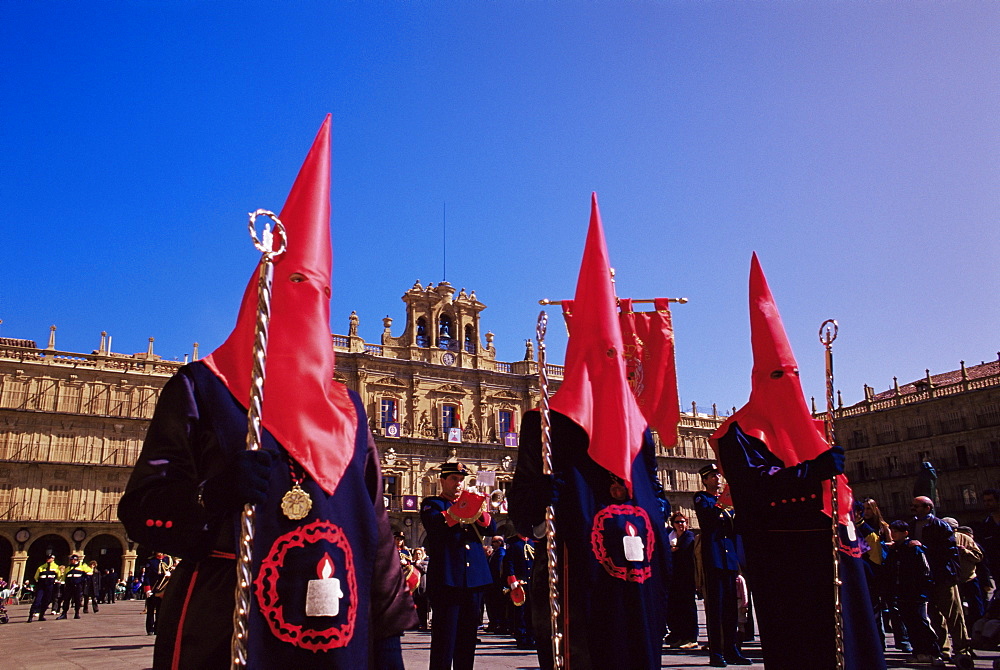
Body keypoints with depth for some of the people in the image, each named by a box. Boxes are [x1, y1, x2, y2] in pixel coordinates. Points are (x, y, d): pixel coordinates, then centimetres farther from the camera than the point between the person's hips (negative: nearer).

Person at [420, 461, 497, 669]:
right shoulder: (432, 503, 6)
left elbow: (492, 528, 6)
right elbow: (433, 524, -18)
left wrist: (479, 512, -16)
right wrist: (457, 511, -35)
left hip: (474, 579, 5)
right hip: (446, 579, -5)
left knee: (468, 636, 10)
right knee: (445, 635, -5)